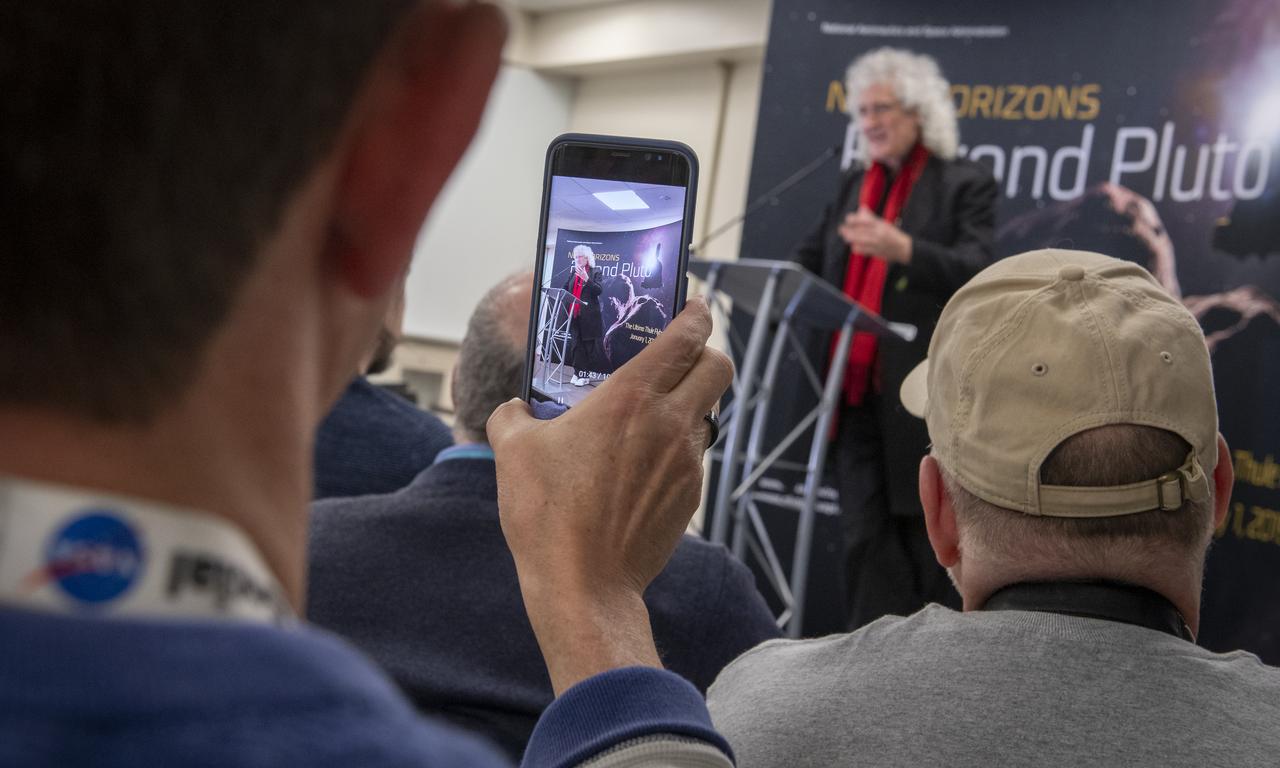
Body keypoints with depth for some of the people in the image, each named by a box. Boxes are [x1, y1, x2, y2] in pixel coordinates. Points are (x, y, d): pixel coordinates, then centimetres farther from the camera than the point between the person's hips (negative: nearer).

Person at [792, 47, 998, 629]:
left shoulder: (966, 183, 0)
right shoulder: (853, 184, 17)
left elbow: (976, 271, -14)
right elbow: (810, 260, 13)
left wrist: (903, 249, -30)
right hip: (855, 390, 5)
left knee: (926, 537, 4)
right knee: (867, 538, 3)